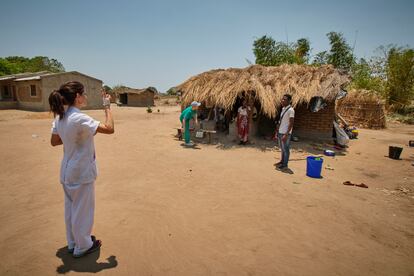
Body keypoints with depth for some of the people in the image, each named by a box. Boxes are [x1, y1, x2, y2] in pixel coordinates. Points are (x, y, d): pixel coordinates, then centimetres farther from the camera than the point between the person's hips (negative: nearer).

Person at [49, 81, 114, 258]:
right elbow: (109, 129, -26)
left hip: (67, 171, 9)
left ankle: (73, 243, 39)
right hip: (82, 172, -9)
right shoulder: (80, 119, -25)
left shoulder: (60, 117, 1)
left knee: (71, 207, 21)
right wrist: (107, 107, -15)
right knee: (83, 209, 8)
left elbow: (54, 141, 10)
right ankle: (82, 246, 26)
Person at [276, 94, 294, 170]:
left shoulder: (290, 110, -15)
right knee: (282, 148, 18)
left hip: (285, 133, -8)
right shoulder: (283, 108, 11)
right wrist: (277, 130, 17)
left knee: (286, 149, 1)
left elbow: (291, 123, -18)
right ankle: (282, 161, 31)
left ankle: (285, 165, 10)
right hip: (280, 132, 8)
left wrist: (286, 134, -22)